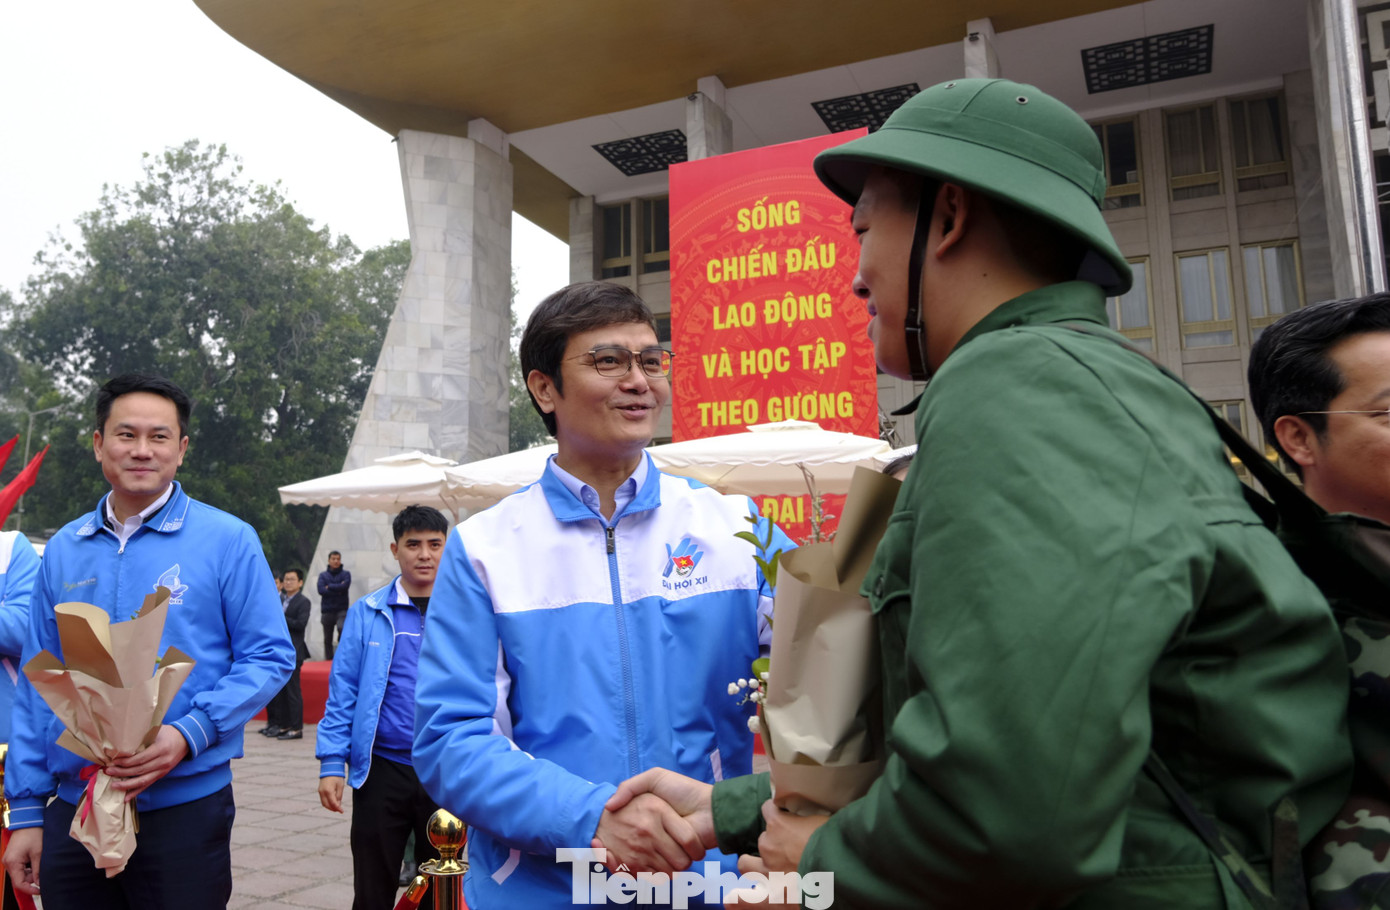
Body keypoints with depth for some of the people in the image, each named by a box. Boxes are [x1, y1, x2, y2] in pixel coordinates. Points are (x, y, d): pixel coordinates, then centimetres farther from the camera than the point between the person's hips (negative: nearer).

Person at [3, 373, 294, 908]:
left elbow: (269, 658, -7)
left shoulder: (227, 540, -6)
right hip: (72, 809, 4)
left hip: (184, 806, -3)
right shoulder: (63, 549, 7)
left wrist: (189, 734, -20)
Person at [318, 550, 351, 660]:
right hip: (327, 610, 2)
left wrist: (329, 587, -4)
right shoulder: (323, 575, 9)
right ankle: (328, 659, 15)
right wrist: (338, 590, -8)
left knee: (341, 628, -29)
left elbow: (345, 586, -13)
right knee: (327, 639, 7)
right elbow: (321, 590, -7)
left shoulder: (346, 574, 7)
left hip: (341, 610, -2)